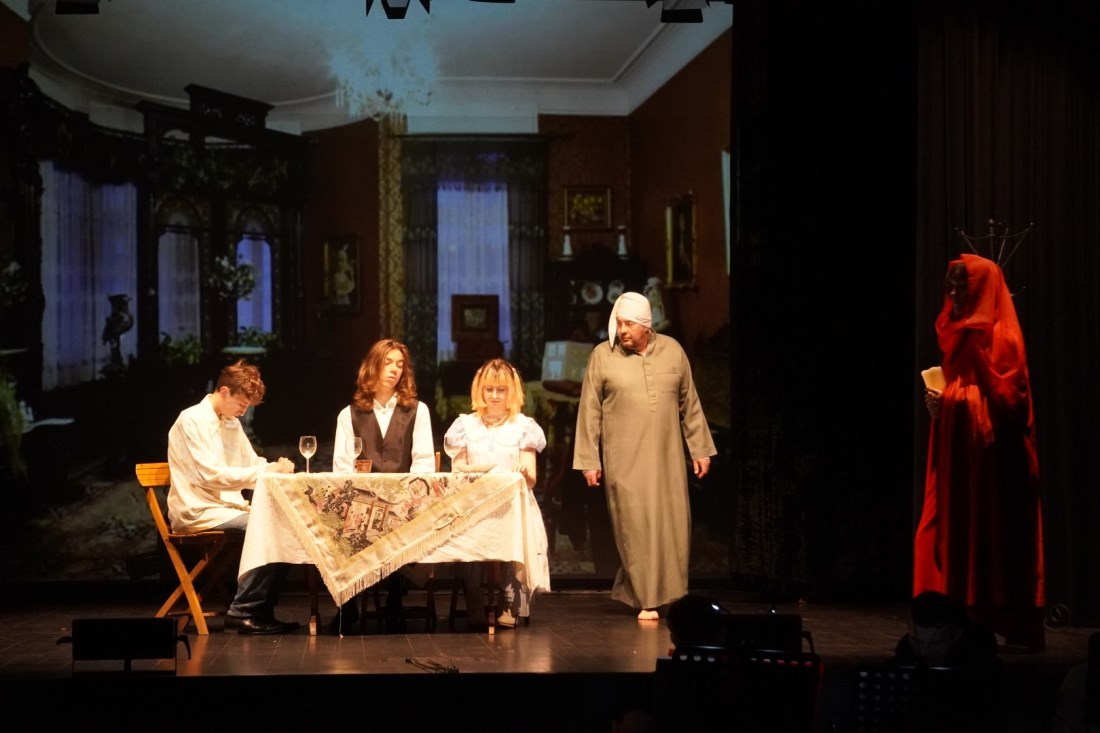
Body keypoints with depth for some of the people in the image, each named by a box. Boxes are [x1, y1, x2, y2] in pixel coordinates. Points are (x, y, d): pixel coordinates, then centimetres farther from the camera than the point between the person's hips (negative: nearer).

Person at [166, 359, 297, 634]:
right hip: (198, 512, -8)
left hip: (227, 507, 8)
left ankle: (261, 608, -7)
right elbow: (211, 475, -21)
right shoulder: (192, 420, -12)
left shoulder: (231, 423, 15)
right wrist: (266, 471, -23)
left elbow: (252, 464, 21)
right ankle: (242, 611, -17)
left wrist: (276, 468, -3)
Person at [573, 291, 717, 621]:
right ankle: (646, 600, 5)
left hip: (667, 456, 2)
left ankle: (672, 596, 17)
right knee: (636, 526, -3)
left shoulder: (672, 350, 4)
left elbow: (690, 404, 10)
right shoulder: (602, 356, -3)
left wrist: (700, 449, 9)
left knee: (674, 526, 2)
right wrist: (589, 461, -2)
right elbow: (590, 412, 0)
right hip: (625, 459, -2)